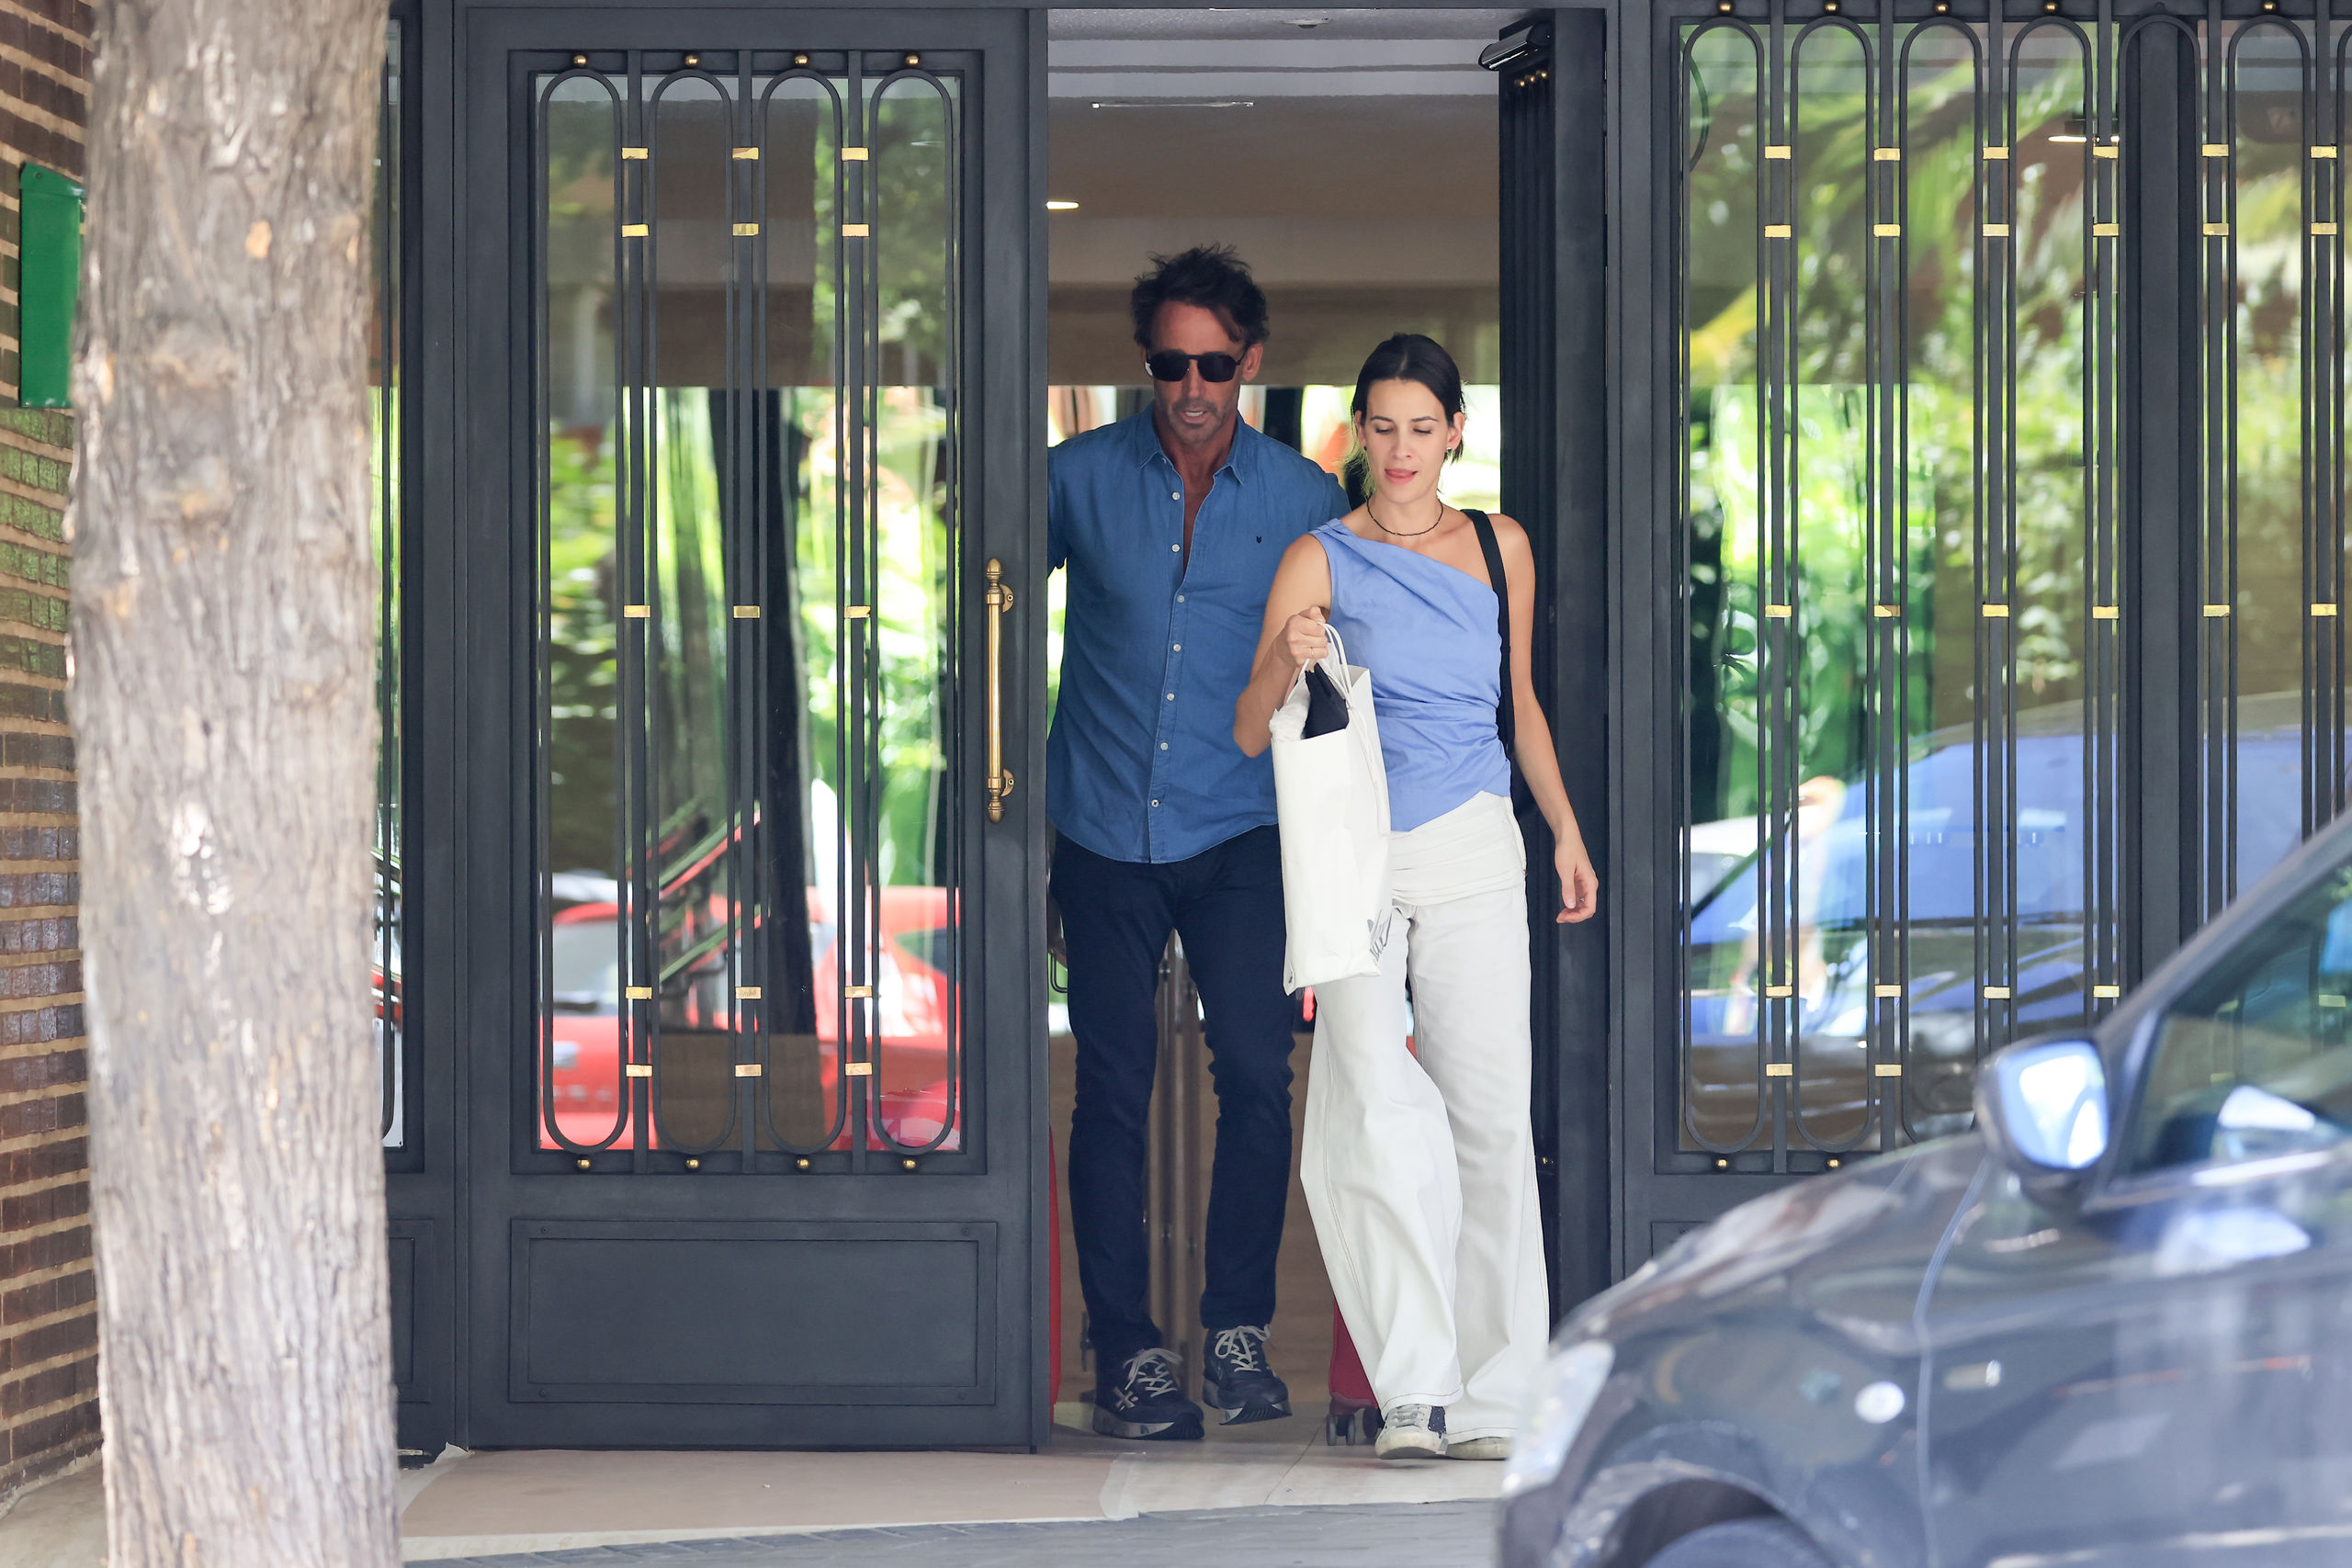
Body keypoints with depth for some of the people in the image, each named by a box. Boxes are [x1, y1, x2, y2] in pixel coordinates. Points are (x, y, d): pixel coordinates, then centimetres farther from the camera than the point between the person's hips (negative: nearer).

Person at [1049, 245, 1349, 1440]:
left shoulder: (1304, 500, 2)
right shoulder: (1080, 478, 1)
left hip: (1238, 834, 0)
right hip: (1105, 833, 0)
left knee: (1256, 1072, -10)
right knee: (1113, 1088, 2)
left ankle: (1238, 1327, 6)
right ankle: (1127, 1347, 10)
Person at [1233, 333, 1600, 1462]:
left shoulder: (1501, 547, 12)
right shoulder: (1320, 559, 2)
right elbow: (1250, 735, -3)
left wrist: (1567, 831, 19)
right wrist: (1285, 661, -22)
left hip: (1474, 856, 3)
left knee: (1487, 1111, -1)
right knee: (1375, 1113, -17)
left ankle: (1491, 1398, 7)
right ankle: (1415, 1392, -16)